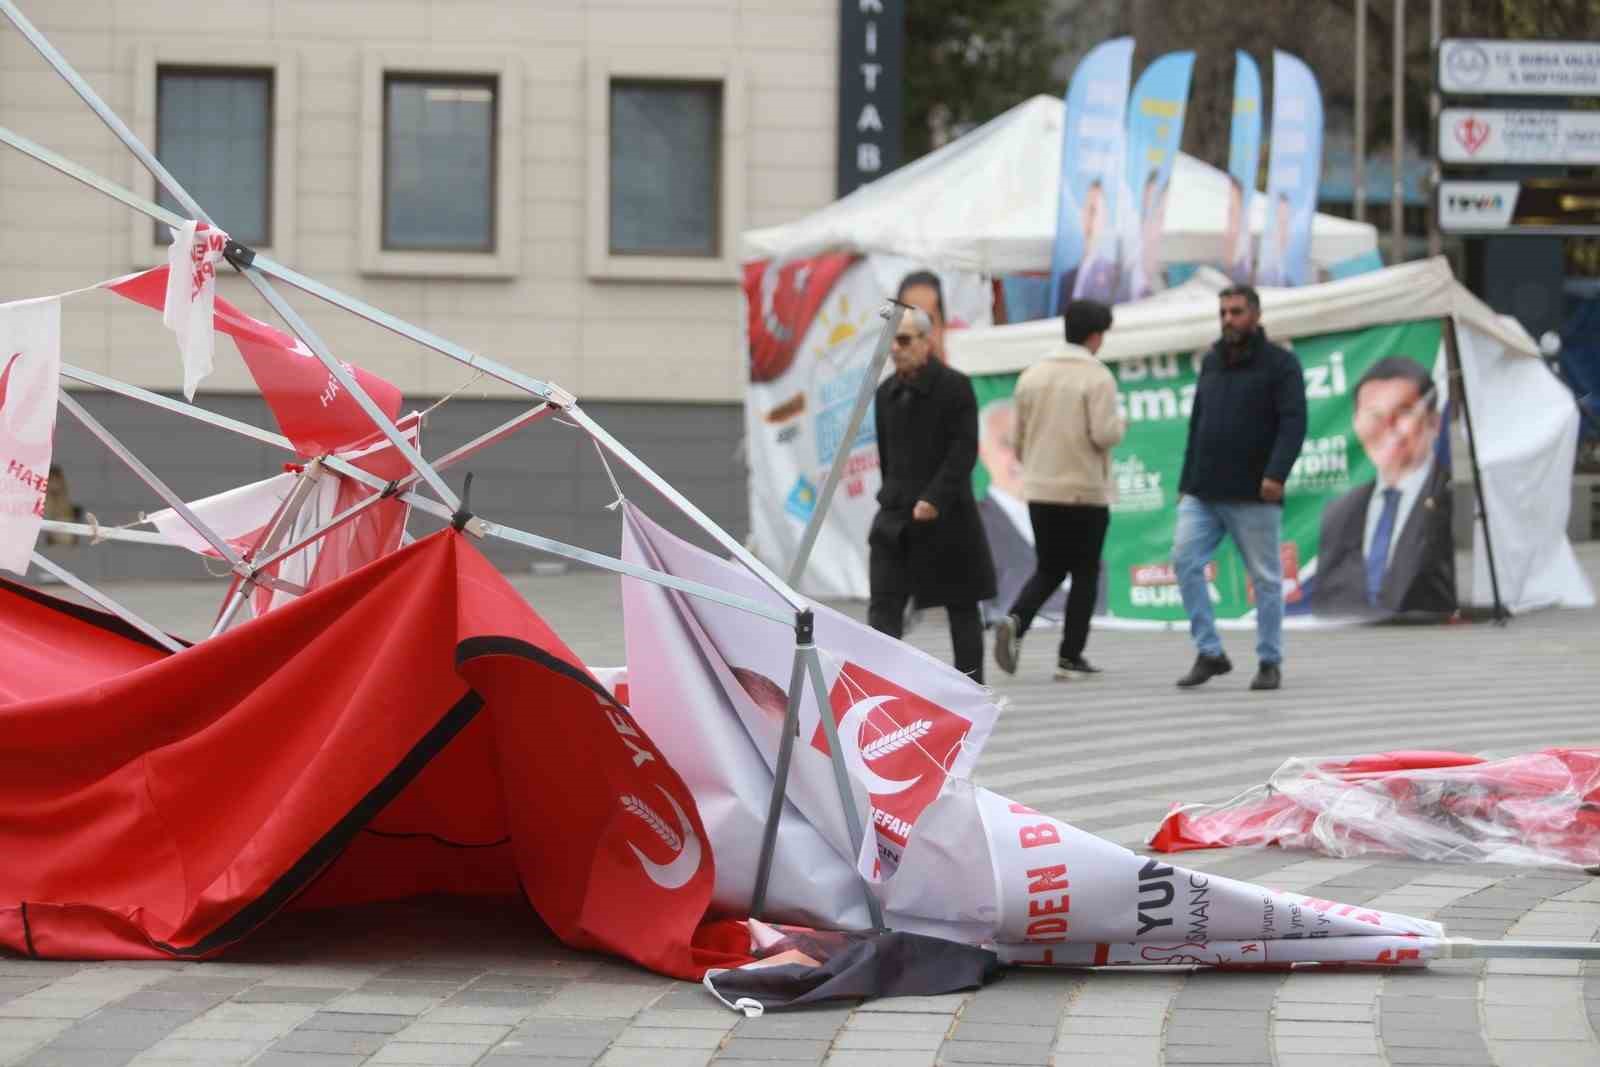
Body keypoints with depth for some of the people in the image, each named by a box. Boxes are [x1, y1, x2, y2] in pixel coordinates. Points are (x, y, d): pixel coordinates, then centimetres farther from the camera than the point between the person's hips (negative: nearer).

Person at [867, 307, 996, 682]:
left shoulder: (955, 386, -9)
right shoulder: (886, 392, 8)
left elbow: (964, 450, -15)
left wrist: (934, 499, -22)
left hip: (947, 514, -5)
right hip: (896, 514, 5)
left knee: (962, 606, 7)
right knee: (884, 605, -8)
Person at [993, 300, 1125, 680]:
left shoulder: (1032, 374, 8)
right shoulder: (1097, 377, -10)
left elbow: (1019, 436, 11)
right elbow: (1103, 434, -18)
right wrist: (1120, 423, 4)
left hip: (1040, 490, 5)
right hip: (1086, 492, -5)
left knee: (1047, 570, 15)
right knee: (1084, 574, 8)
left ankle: (1015, 622, -13)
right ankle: (1070, 657, 6)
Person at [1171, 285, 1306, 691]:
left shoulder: (1280, 363, -2)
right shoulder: (1211, 362, 16)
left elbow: (1293, 423, -12)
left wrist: (1277, 473, -25)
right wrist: (1185, 482, 16)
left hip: (1253, 496, -5)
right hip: (1202, 494, 5)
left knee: (1266, 578, 1)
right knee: (1185, 560, -11)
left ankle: (1270, 663, 11)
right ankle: (1210, 653, -5)